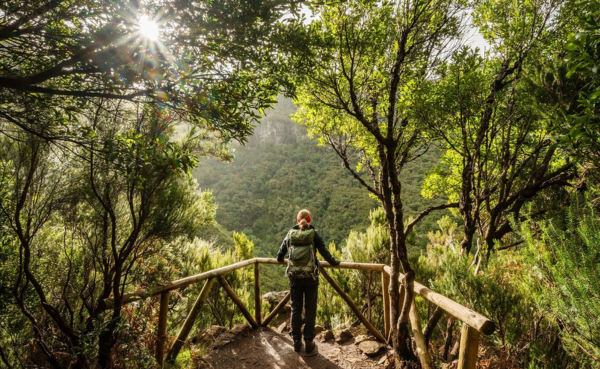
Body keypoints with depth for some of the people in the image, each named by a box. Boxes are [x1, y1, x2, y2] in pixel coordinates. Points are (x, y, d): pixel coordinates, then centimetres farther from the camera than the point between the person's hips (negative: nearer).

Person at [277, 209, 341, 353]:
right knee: (310, 310, 9)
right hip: (310, 277, -2)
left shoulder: (290, 233, 2)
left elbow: (280, 255, 9)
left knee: (295, 309, 13)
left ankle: (296, 341, 22)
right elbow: (324, 252, -5)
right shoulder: (314, 234, -4)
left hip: (294, 277, 2)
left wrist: (280, 260, 31)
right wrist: (335, 262, 11)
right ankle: (309, 341, 16)